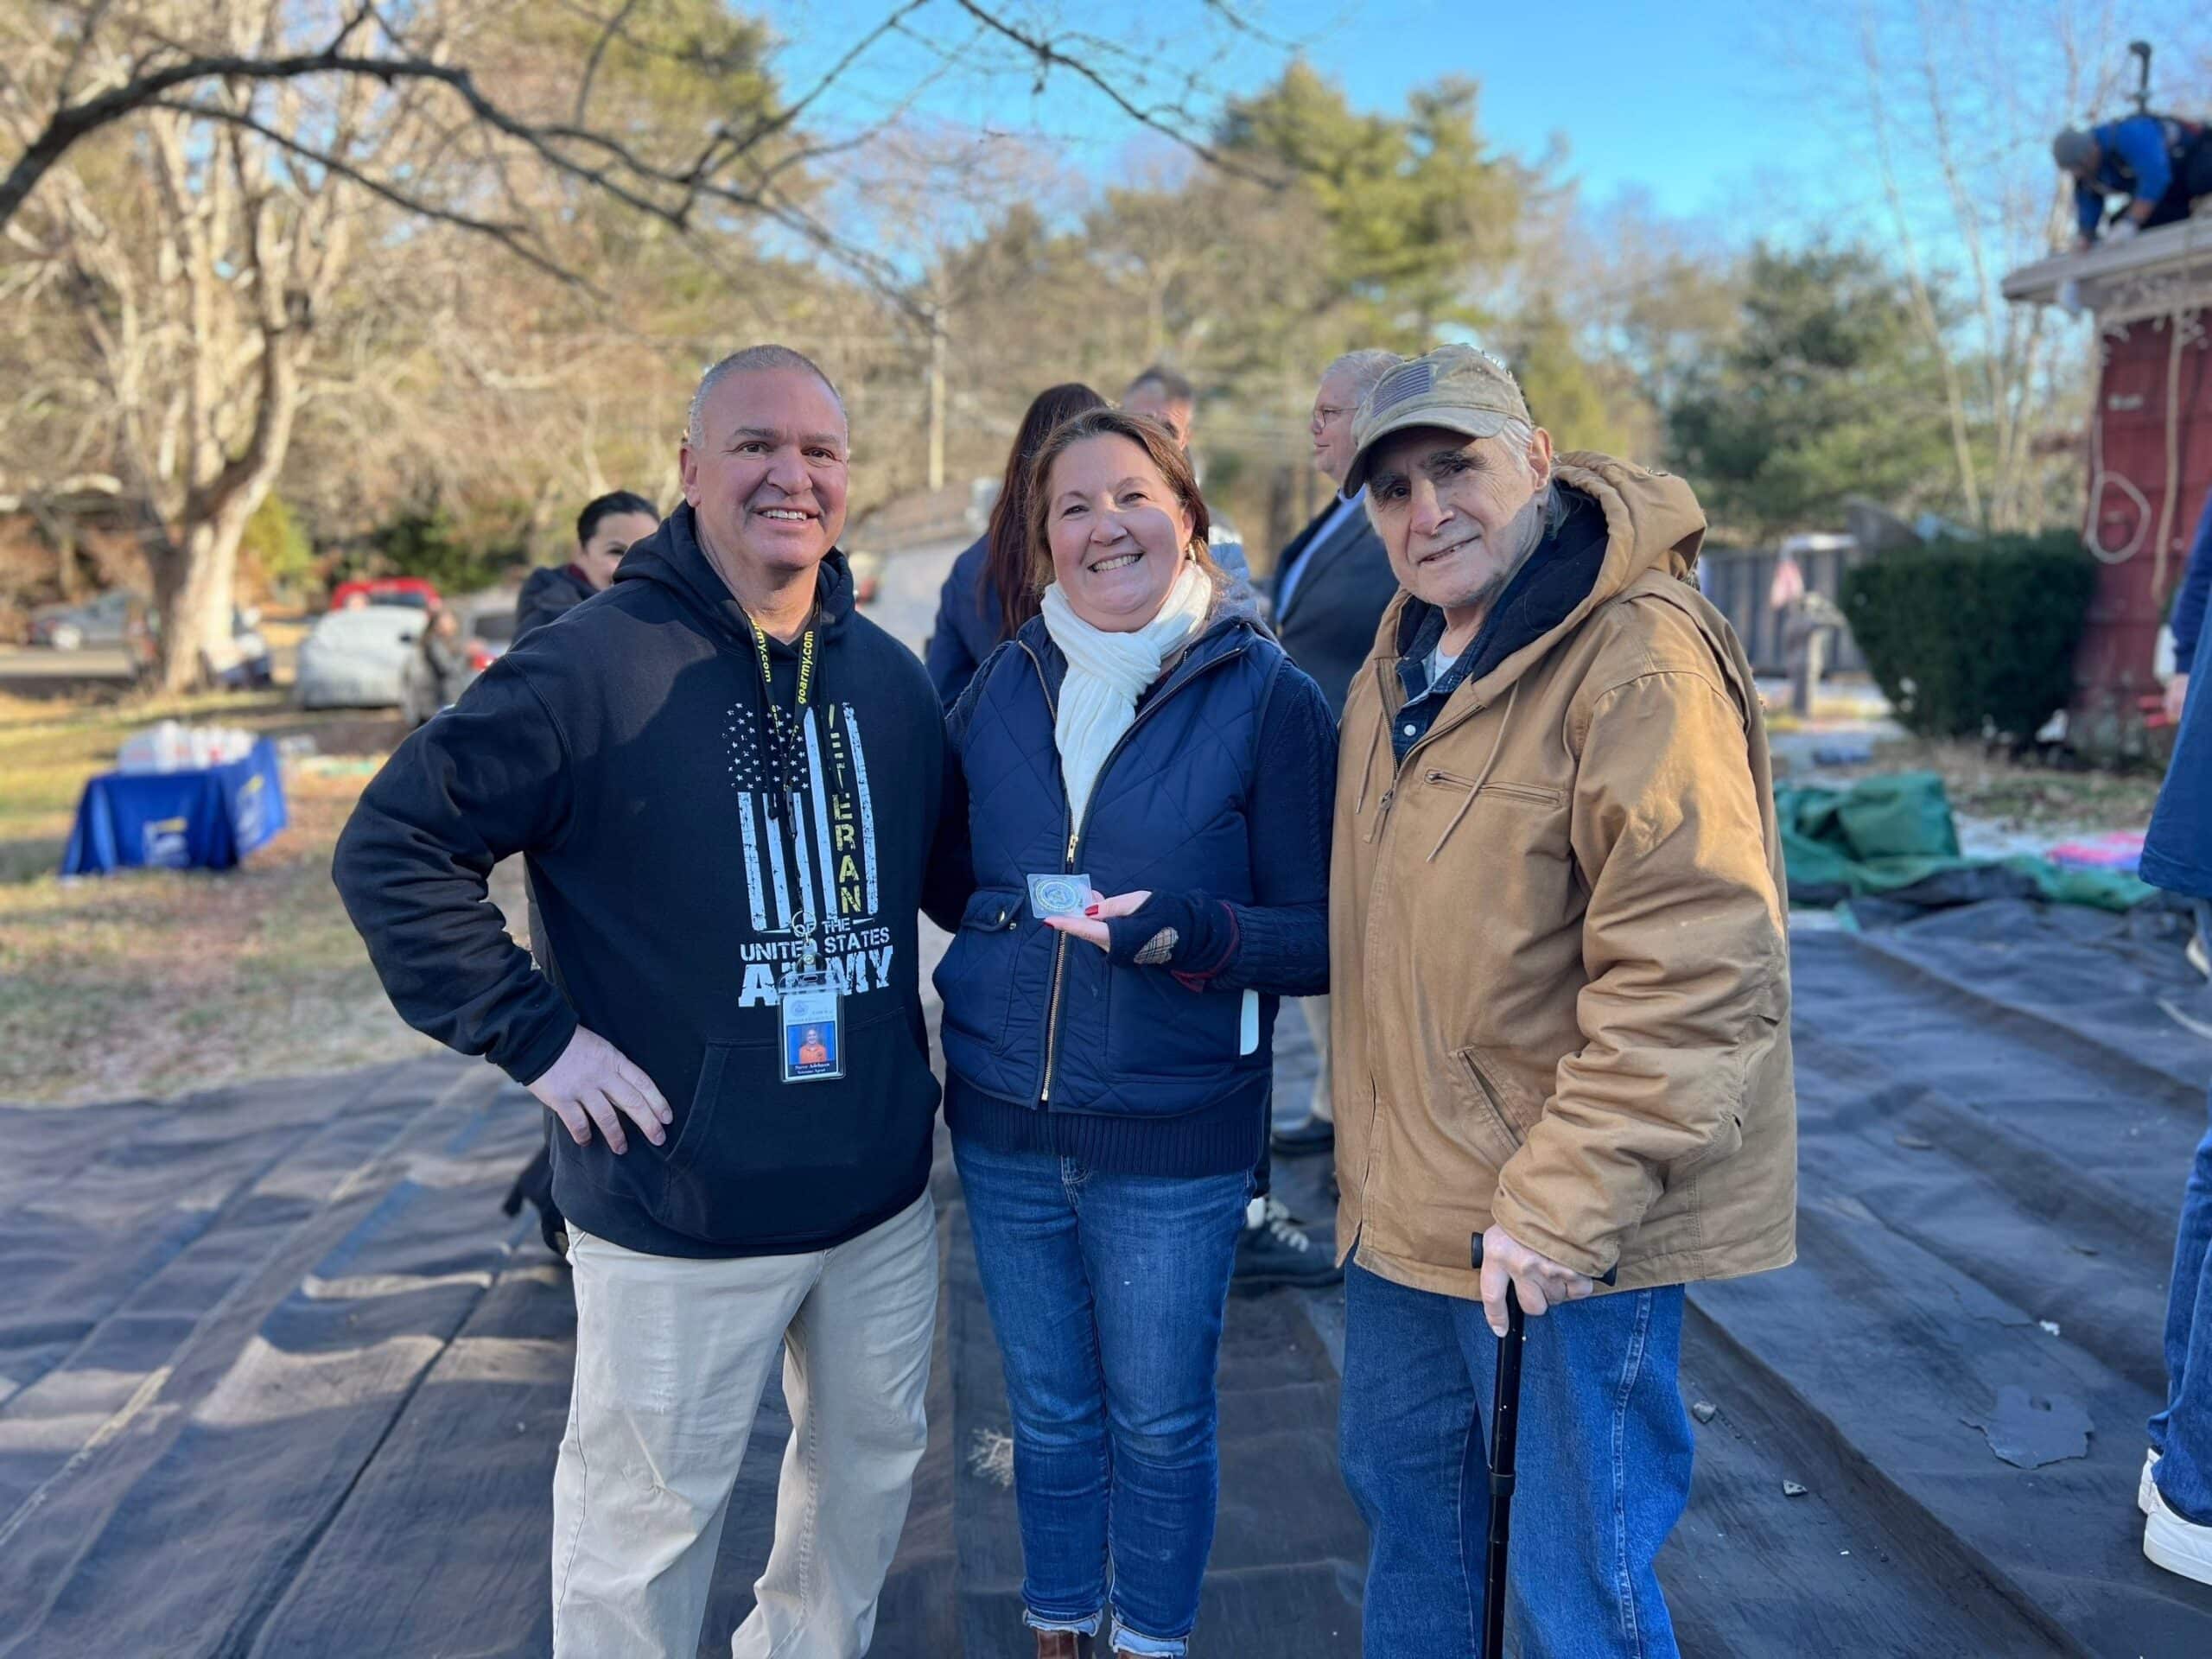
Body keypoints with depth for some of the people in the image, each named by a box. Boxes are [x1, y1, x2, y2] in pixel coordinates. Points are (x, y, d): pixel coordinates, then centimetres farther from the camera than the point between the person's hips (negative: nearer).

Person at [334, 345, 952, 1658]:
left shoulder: (890, 677, 4)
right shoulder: (593, 666, -14)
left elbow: (942, 870, 17)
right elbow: (393, 849, -12)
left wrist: (925, 1020, 7)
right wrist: (532, 1032, -15)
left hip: (884, 1191, 6)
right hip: (679, 1211, -5)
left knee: (874, 1461, 22)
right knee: (651, 1515, 10)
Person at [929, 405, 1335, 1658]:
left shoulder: (1268, 695, -9)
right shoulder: (1006, 684, 2)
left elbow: (1323, 934, -10)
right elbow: (947, 871, 12)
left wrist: (1197, 932, -26)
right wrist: (1012, 924, -7)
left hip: (1177, 1132, -3)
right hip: (1005, 1124, 3)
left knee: (1159, 1420, 15)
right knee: (1050, 1412, 19)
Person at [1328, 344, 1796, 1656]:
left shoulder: (1640, 655, -21)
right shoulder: (1406, 658, 8)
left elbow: (1695, 974, -26)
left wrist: (1560, 1205, -25)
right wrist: (1367, 1154, 17)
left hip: (1567, 1221, -8)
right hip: (1406, 1202, 9)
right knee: (1403, 1494, 26)